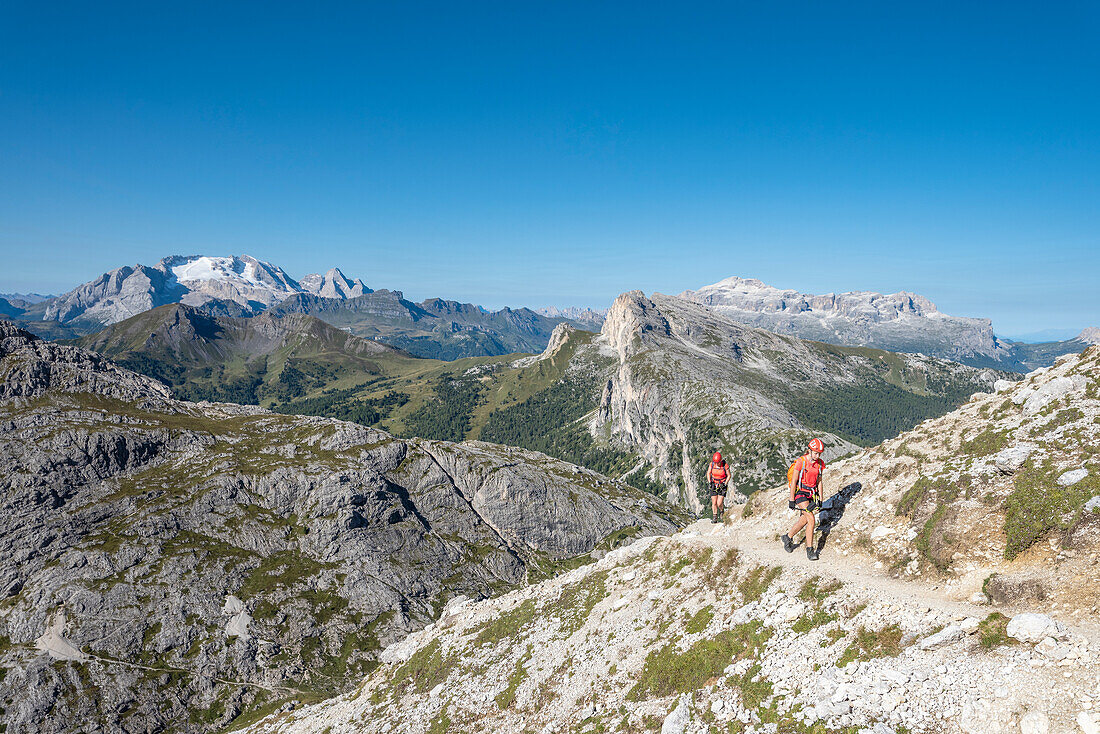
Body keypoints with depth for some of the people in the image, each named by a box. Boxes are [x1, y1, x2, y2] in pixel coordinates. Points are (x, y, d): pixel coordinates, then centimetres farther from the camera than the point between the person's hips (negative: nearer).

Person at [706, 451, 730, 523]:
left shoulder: (725, 466, -18)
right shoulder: (712, 464, -10)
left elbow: (729, 476, -6)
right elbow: (708, 473, 4)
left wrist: (725, 484, -16)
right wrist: (709, 482, -8)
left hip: (722, 485, -3)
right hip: (714, 485, 3)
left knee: (719, 503, -10)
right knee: (714, 503, 0)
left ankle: (721, 511, 23)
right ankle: (714, 517, 14)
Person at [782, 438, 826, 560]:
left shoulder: (820, 463, 0)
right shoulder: (800, 462, -18)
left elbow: (819, 481, 9)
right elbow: (793, 481, -15)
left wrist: (820, 499, 7)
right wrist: (791, 500, -15)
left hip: (812, 493, 6)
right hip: (800, 492, -6)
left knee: (804, 520, 10)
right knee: (811, 519, -17)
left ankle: (788, 537, 33)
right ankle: (810, 550, -12)